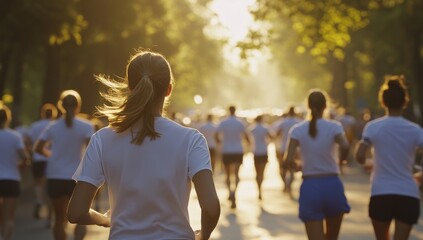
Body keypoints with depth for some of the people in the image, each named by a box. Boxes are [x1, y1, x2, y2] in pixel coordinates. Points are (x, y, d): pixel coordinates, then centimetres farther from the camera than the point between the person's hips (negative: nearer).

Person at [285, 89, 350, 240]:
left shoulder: (298, 130, 0)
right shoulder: (333, 127, -2)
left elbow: (289, 160, -9)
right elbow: (345, 147, -21)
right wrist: (340, 160, -1)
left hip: (310, 187, 0)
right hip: (332, 185, 0)